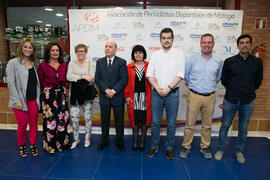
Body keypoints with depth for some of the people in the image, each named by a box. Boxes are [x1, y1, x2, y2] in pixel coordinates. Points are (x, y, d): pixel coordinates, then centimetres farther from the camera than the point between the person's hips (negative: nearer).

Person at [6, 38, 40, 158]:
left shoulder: (33, 63, 11)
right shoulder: (13, 63, -4)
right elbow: (11, 83, -8)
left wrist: (38, 97, 7)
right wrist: (16, 100, -13)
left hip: (33, 99, 4)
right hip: (20, 100, -4)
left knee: (33, 123, 10)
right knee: (22, 124, 4)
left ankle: (33, 145, 27)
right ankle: (21, 146, 27)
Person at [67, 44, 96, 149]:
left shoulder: (91, 64, 2)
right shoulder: (72, 63, 8)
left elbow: (92, 79, -10)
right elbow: (68, 77, -8)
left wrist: (76, 77, -14)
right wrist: (83, 77, -16)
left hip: (87, 93, -1)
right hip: (74, 93, 2)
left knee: (88, 116, 6)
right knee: (74, 117, 3)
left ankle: (87, 138, 26)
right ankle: (76, 139, 22)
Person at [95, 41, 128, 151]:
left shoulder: (121, 62, -1)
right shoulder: (100, 62, 7)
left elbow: (124, 79, -9)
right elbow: (97, 78, 1)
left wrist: (114, 91, -16)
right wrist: (106, 90, -13)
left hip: (118, 97, -2)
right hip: (104, 97, 2)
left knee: (119, 121, 8)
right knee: (104, 121, 13)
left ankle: (119, 142, 25)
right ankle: (104, 141, 31)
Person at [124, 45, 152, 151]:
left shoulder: (149, 66, 2)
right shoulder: (129, 67, 4)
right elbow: (126, 82, 4)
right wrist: (127, 96, -2)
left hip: (145, 97, 0)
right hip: (133, 97, 1)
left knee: (144, 119, 6)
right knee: (134, 119, 8)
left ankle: (143, 141, 22)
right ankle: (135, 141, 23)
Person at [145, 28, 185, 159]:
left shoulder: (179, 54, 2)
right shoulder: (155, 55, 8)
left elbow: (180, 75, -6)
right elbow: (149, 75, 2)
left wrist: (168, 89, -14)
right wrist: (158, 89, -10)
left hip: (172, 93, -1)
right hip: (156, 93, 2)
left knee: (171, 124, 8)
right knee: (155, 123, 9)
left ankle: (170, 148, 25)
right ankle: (154, 146, 26)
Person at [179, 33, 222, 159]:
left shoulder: (218, 61, 5)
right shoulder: (193, 59, -1)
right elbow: (186, 75, 10)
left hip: (210, 97, 2)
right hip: (194, 95, -2)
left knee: (207, 125, 13)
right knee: (190, 124, 3)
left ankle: (205, 147, 30)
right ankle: (186, 147, 18)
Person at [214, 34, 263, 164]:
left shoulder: (257, 62, 2)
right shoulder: (229, 62, -3)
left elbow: (258, 81, 13)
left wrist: (248, 91, 12)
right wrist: (233, 90, 11)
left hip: (248, 102, 1)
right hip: (230, 100, -1)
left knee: (243, 128, 13)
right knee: (225, 126, 8)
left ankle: (239, 151, 32)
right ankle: (221, 149, 25)